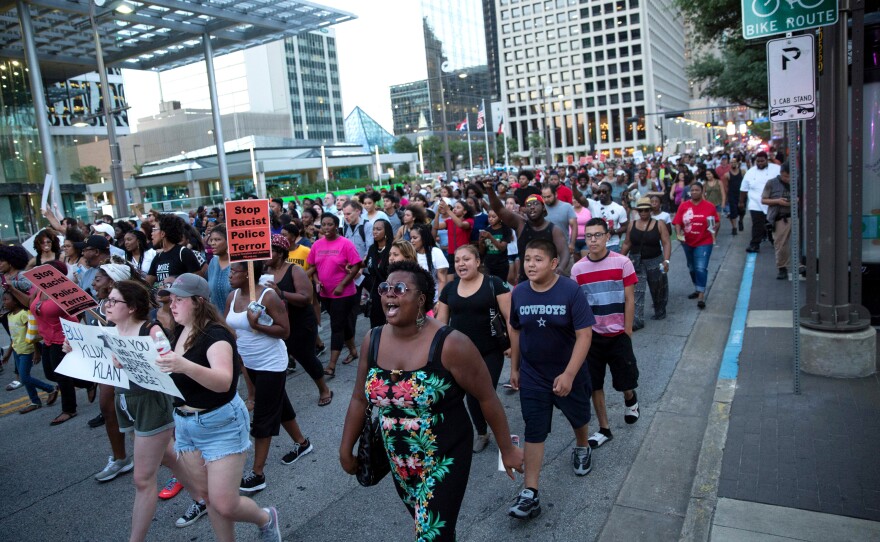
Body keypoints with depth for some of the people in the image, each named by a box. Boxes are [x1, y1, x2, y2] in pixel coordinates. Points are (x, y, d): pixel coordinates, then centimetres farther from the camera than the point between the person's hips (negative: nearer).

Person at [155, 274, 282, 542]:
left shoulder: (215, 334, -20)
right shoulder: (179, 332, 4)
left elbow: (223, 381, -37)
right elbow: (172, 374, 14)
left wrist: (185, 366, -51)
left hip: (221, 424, -7)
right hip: (184, 424, 7)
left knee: (225, 506, -3)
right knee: (209, 498, 13)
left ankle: (266, 518, 26)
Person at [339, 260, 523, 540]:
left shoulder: (450, 344, -23)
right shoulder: (372, 341, -7)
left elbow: (487, 398, -13)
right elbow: (360, 399, 5)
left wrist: (507, 449, -6)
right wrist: (346, 450, 10)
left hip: (444, 459, -5)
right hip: (399, 461, 5)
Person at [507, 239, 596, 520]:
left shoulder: (571, 291, -20)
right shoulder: (519, 293, -8)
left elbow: (584, 335, -21)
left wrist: (568, 374, -27)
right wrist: (514, 368, 9)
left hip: (568, 373, -1)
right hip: (531, 376, 2)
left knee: (578, 417, 23)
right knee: (534, 432, 2)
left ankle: (582, 448, 56)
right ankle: (530, 494, 7)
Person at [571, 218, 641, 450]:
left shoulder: (622, 262, -9)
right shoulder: (577, 268, -3)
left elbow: (629, 299, -5)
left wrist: (627, 331, -6)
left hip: (618, 334, -1)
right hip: (591, 335, 2)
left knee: (625, 381, 8)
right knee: (594, 384, 6)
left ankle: (630, 400, 44)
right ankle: (604, 429, 22)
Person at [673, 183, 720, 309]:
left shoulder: (709, 206, -6)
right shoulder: (683, 206, -3)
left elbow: (717, 223, 3)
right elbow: (677, 222, -7)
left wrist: (714, 228, -14)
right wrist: (678, 233, -22)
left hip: (704, 243, -4)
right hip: (688, 243, 4)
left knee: (701, 268, -13)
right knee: (692, 268, 18)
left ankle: (701, 296, -10)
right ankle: (698, 289, 38)